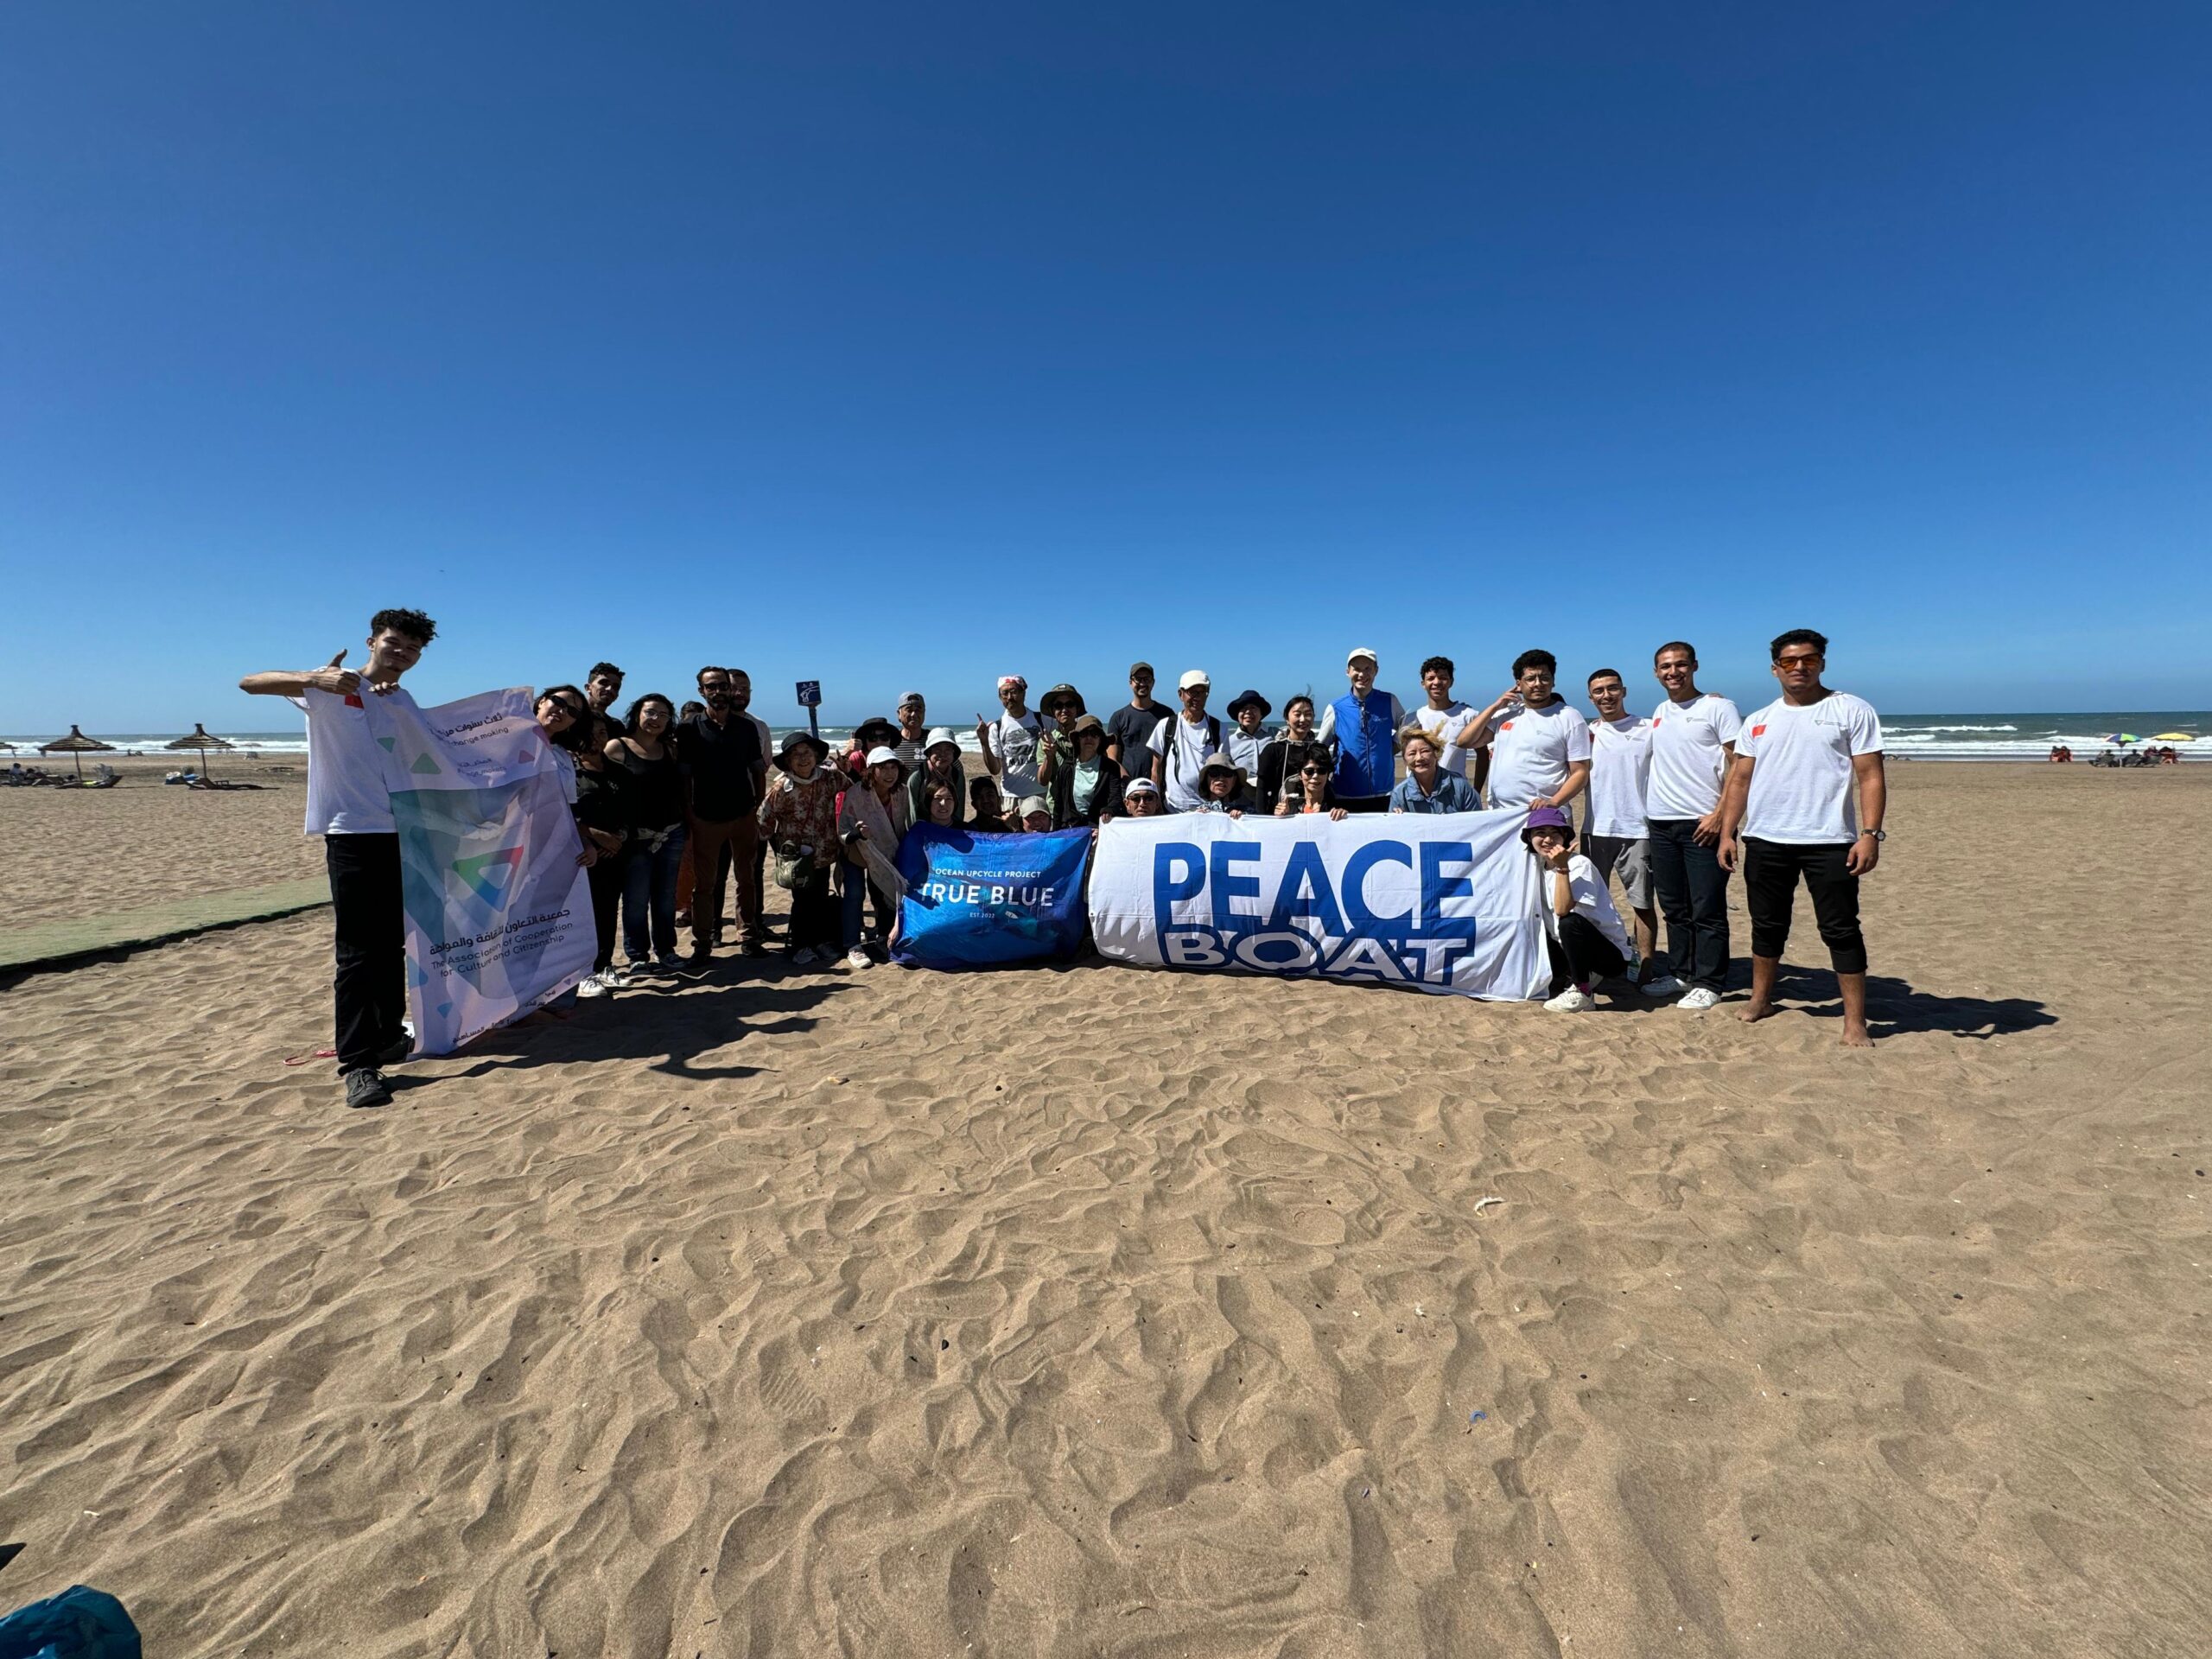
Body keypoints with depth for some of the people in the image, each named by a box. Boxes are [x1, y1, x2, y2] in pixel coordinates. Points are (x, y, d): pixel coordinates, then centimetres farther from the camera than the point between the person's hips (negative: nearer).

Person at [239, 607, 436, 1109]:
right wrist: (314, 679, -27)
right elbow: (250, 682, -14)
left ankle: (389, 1036, 28)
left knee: (392, 944, 14)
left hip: (400, 832, 6)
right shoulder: (331, 685, -1)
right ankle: (357, 1063, -3)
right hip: (351, 832, -6)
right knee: (356, 950, -7)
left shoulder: (405, 702, 16)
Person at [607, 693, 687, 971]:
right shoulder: (617, 747, -4)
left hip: (671, 834, 4)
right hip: (636, 836, -4)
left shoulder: (671, 748, 8)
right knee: (636, 899, 3)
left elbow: (682, 790, 12)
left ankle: (665, 950, 25)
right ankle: (637, 955, 16)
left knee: (666, 897, 13)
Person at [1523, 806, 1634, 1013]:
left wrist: (1562, 867, -37)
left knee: (1570, 922, -33)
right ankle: (1580, 975, 14)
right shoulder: (1540, 865, 4)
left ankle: (1581, 994, -18)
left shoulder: (1579, 865, -18)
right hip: (1571, 950, 8)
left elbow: (1563, 909, -33)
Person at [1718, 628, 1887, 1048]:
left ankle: (1855, 1022, 7)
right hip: (1764, 840, 4)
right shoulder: (1758, 721, 12)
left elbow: (1871, 776, -4)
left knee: (1841, 930, 0)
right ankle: (1760, 1000, 27)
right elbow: (1740, 780, 12)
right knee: (1767, 925, 14)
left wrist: (1870, 833, -14)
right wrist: (1728, 832, 4)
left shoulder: (1853, 710, 1)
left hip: (1829, 841, -3)